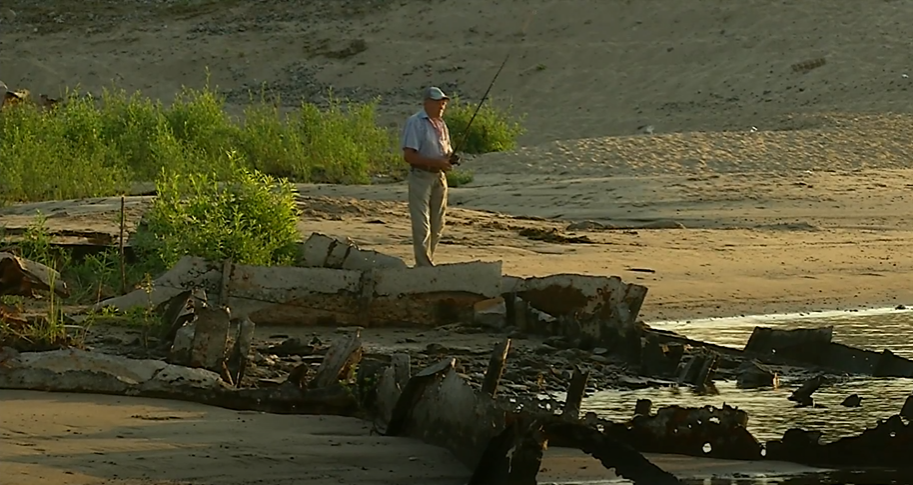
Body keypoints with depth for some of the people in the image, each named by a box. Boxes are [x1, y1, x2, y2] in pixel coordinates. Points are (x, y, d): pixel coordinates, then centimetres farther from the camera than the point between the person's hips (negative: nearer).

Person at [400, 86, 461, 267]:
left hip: (439, 177, 8)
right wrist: (436, 162, -23)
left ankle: (428, 262, 21)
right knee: (422, 226, -8)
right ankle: (424, 266, -7)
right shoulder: (415, 123, -11)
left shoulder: (441, 124, 14)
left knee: (437, 226, 11)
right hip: (421, 177, -8)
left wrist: (451, 158, -1)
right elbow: (409, 156, -18)